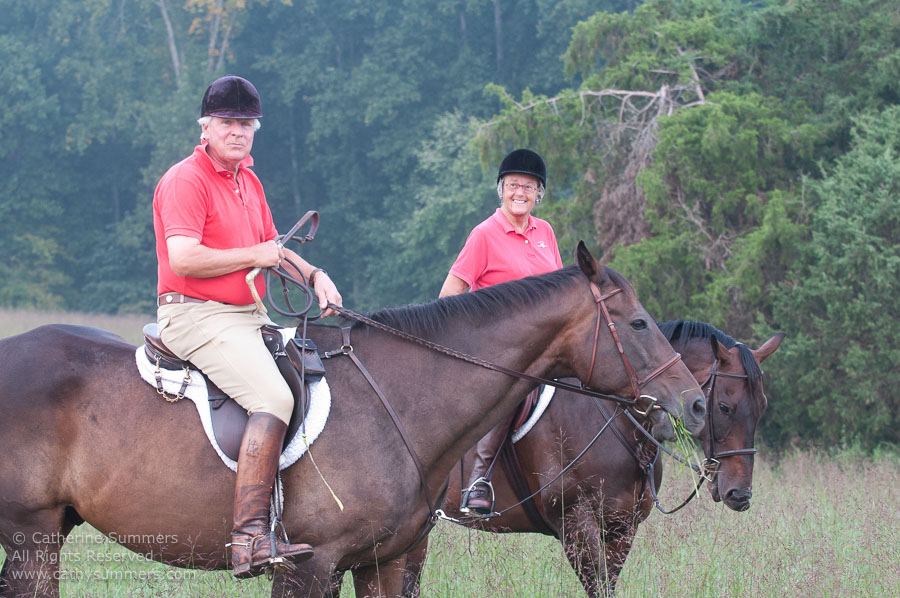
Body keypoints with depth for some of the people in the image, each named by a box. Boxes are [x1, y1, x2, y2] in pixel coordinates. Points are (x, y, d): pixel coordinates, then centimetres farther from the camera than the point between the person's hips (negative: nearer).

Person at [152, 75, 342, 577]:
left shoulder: (248, 181, 18)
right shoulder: (186, 180, -11)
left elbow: (271, 246, 27)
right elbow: (183, 257, -23)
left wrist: (313, 274, 7)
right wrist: (254, 257, -13)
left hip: (249, 317, 10)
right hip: (197, 316, -10)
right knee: (274, 398, -28)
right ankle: (250, 536, -36)